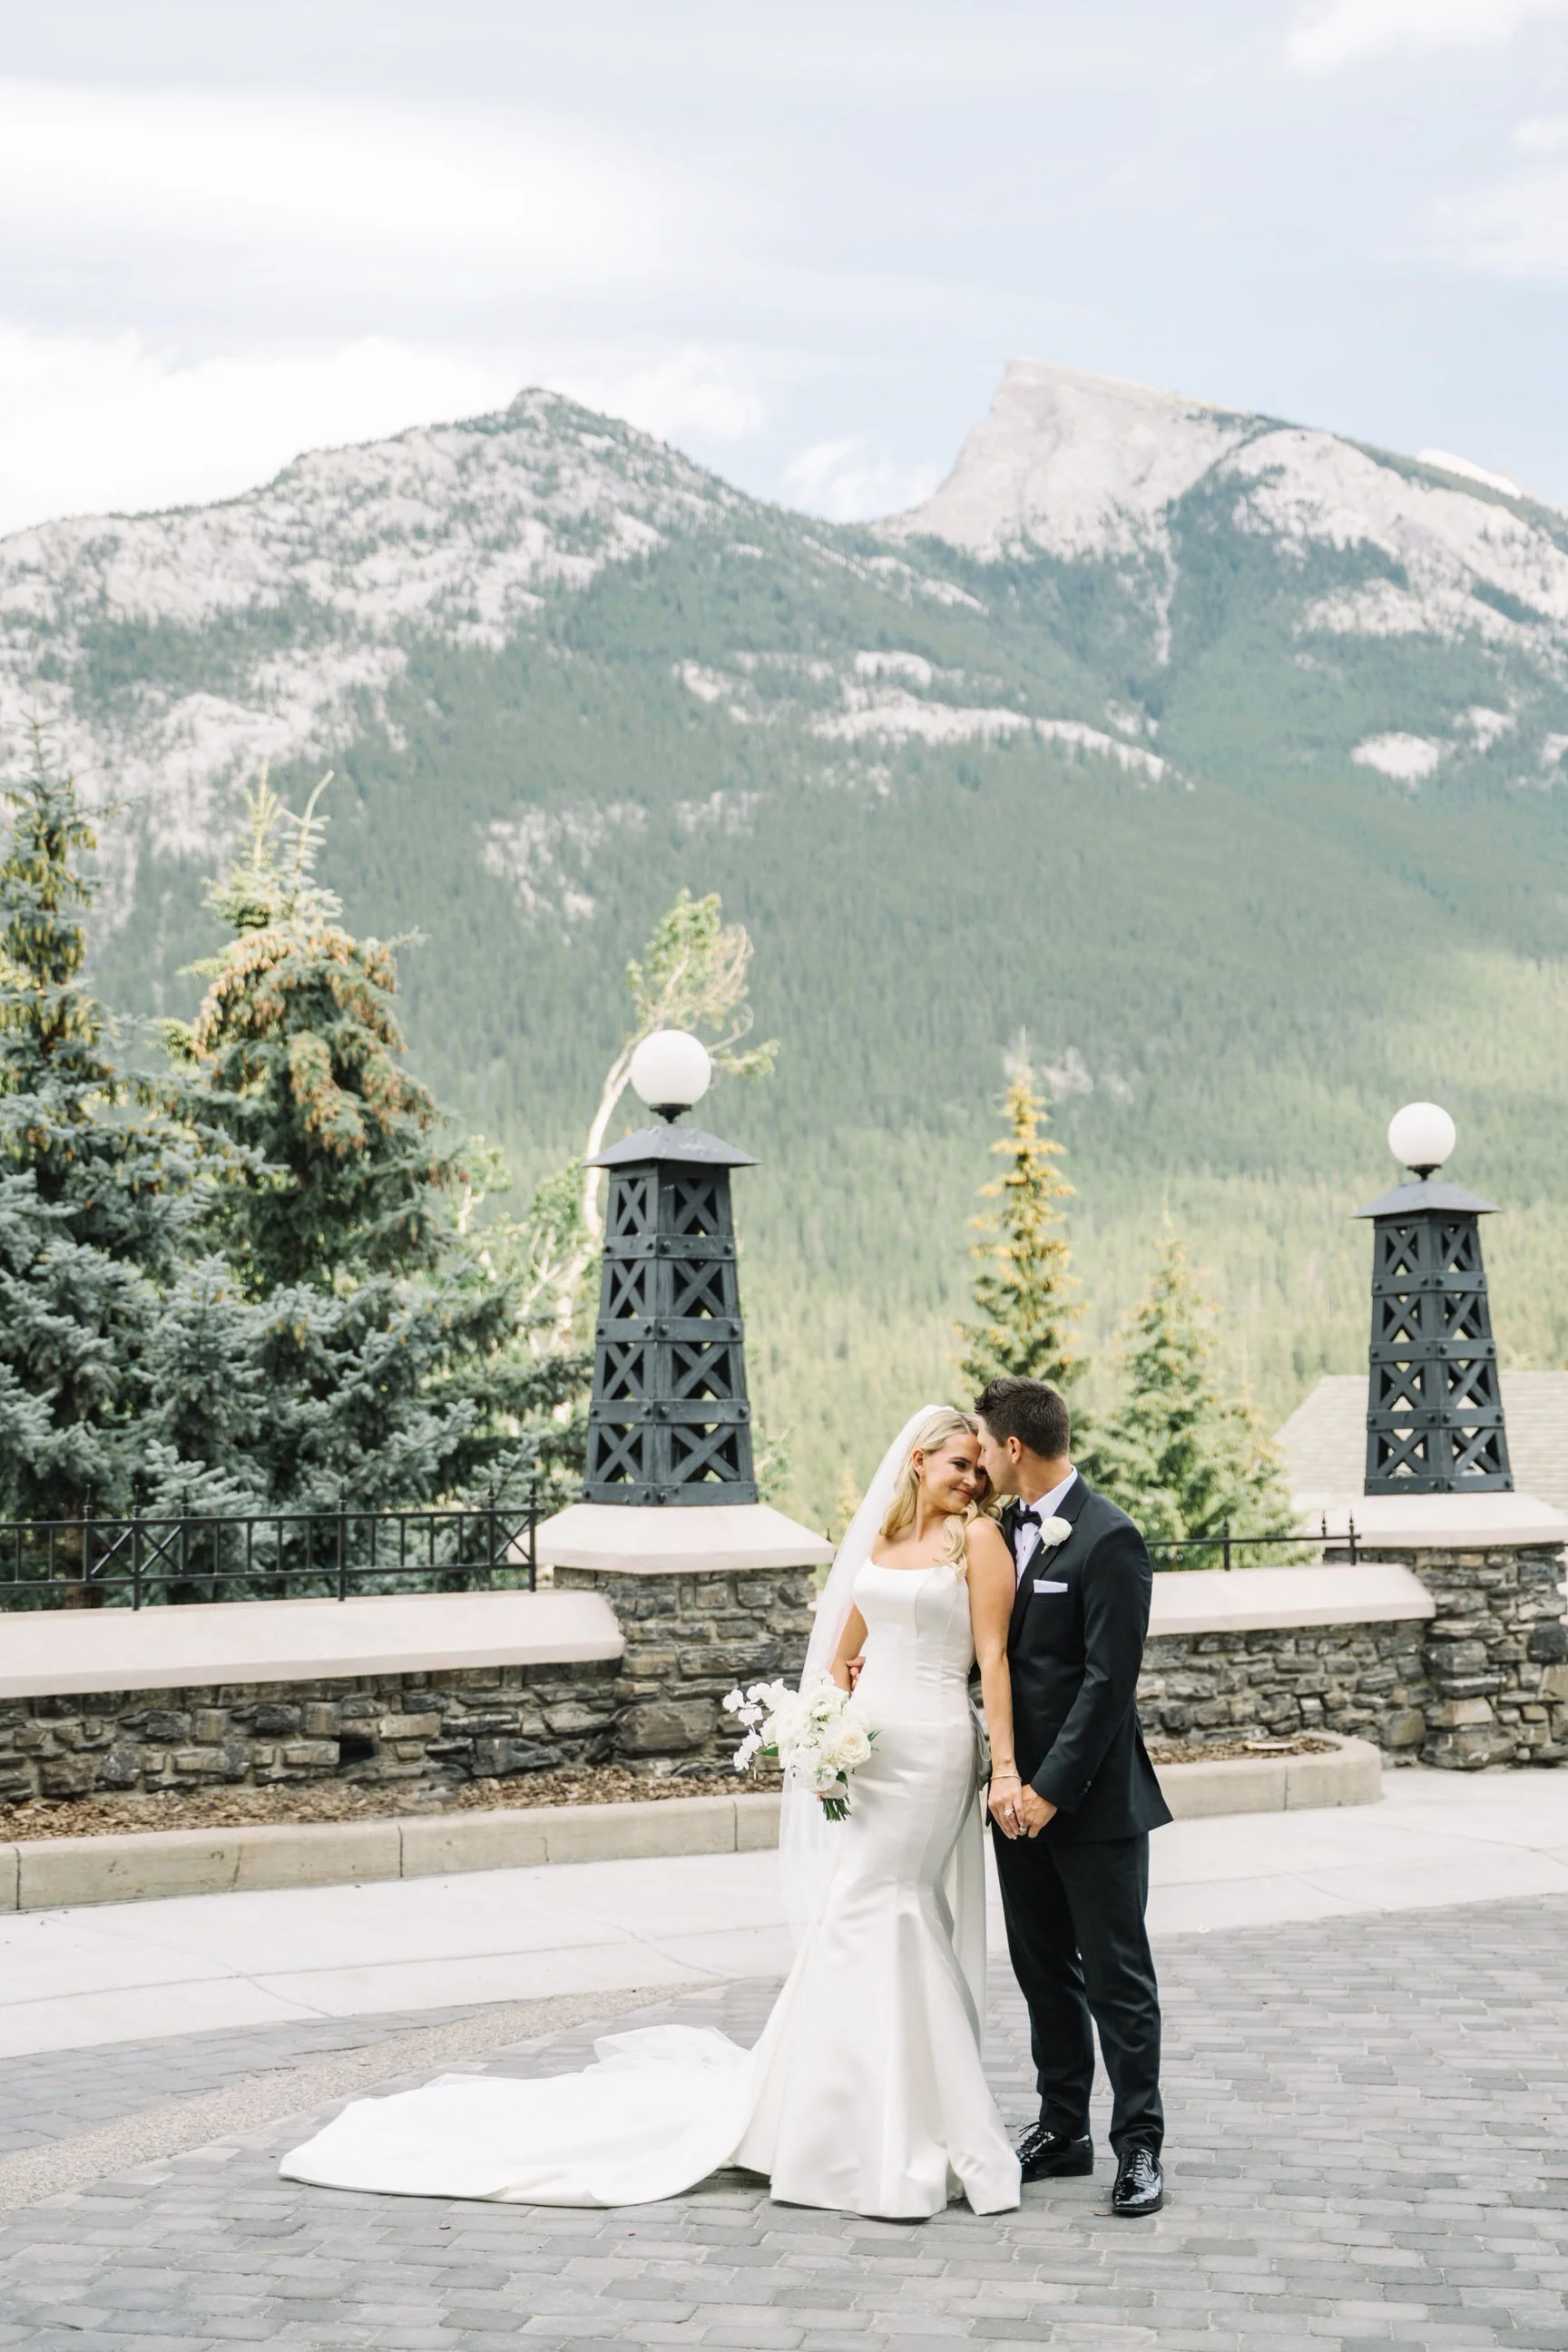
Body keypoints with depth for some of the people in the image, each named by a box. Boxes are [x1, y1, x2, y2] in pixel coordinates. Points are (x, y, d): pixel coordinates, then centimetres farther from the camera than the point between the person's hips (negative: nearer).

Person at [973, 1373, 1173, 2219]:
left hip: (1092, 1798, -8)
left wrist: (1052, 1788, -18)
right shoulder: (1009, 1530, 9)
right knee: (1044, 1972, 14)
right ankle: (1062, 2131, 24)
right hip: (1020, 1792, 8)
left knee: (1117, 1978, 0)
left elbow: (1109, 1680, -18)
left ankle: (1139, 2147, 8)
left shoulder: (1108, 1539, -15)